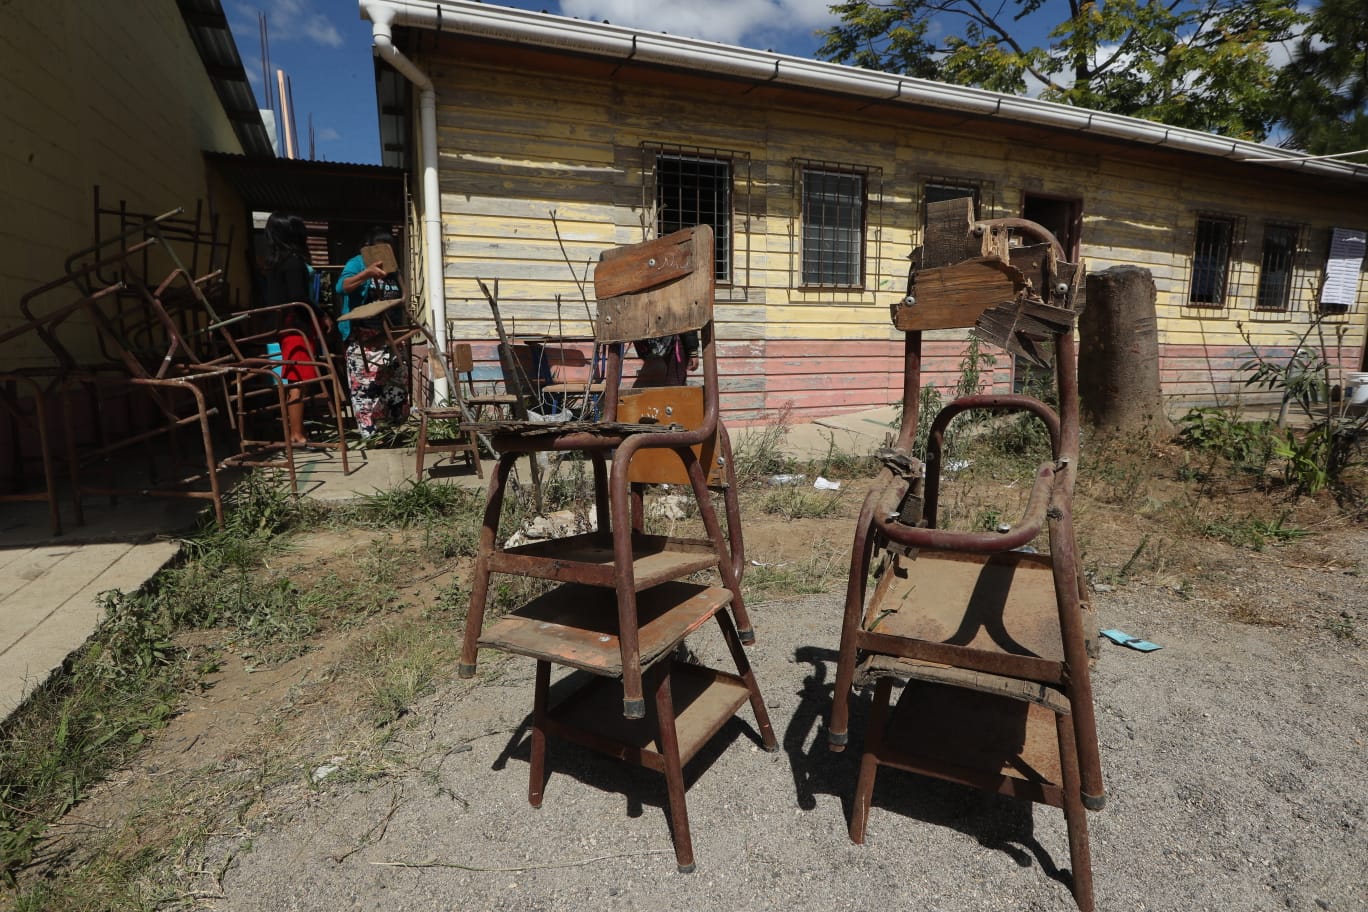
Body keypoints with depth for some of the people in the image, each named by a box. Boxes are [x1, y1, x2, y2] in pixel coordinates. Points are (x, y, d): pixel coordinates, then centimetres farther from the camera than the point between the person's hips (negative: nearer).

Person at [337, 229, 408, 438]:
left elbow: (399, 300, 23)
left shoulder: (392, 269, 14)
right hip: (362, 338, -6)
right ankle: (370, 434, -4)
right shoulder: (357, 263, -5)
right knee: (366, 386, -8)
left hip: (387, 336, 7)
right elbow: (342, 286, -24)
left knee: (395, 385, 8)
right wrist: (367, 273, -37)